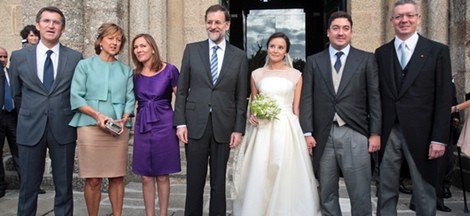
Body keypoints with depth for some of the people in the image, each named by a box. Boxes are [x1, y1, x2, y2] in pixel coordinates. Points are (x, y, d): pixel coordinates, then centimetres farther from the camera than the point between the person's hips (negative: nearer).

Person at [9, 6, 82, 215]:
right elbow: (16, 94, 15)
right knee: (28, 186, 10)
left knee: (64, 187, 8)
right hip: (30, 129, 1)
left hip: (63, 129, -1)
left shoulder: (75, 57, -1)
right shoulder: (19, 56, 3)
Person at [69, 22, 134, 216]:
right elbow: (76, 97, -1)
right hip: (90, 127, -2)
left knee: (117, 177, 4)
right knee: (93, 180, -1)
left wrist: (124, 119, -9)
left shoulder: (126, 70, 14)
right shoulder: (85, 65, 7)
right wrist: (97, 115, -15)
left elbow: (130, 100, 10)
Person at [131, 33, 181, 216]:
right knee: (146, 176, 7)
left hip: (164, 125, -3)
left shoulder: (169, 70, -5)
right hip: (142, 127, 3)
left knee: (162, 175, 6)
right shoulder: (134, 75, 5)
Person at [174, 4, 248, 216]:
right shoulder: (192, 49, 5)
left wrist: (238, 129, -2)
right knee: (194, 180, 8)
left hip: (223, 127, 0)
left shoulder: (239, 56, 4)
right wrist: (180, 122, -3)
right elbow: (182, 90, 4)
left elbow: (241, 97, 3)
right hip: (195, 125, 0)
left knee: (219, 182, 10)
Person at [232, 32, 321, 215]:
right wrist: (251, 116, -6)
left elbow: (297, 108, 6)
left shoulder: (296, 75, 6)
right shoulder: (256, 75, 9)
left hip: (287, 130, -1)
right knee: (259, 176, 1)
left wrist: (296, 131, 0)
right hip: (262, 130, 1)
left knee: (286, 176, 0)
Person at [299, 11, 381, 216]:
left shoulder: (366, 59, 7)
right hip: (323, 136, 2)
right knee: (327, 194, 11)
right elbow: (307, 99, 5)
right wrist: (307, 132, -2)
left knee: (360, 195, 1)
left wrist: (375, 133, -2)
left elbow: (374, 98, 4)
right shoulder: (313, 61, 10)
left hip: (355, 135, -1)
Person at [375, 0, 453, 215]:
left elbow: (444, 99, -2)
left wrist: (439, 138, -8)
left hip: (420, 134, -2)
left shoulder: (437, 51, 1)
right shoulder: (381, 53, 8)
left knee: (424, 194, 9)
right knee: (386, 192, 10)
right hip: (387, 133, 2)